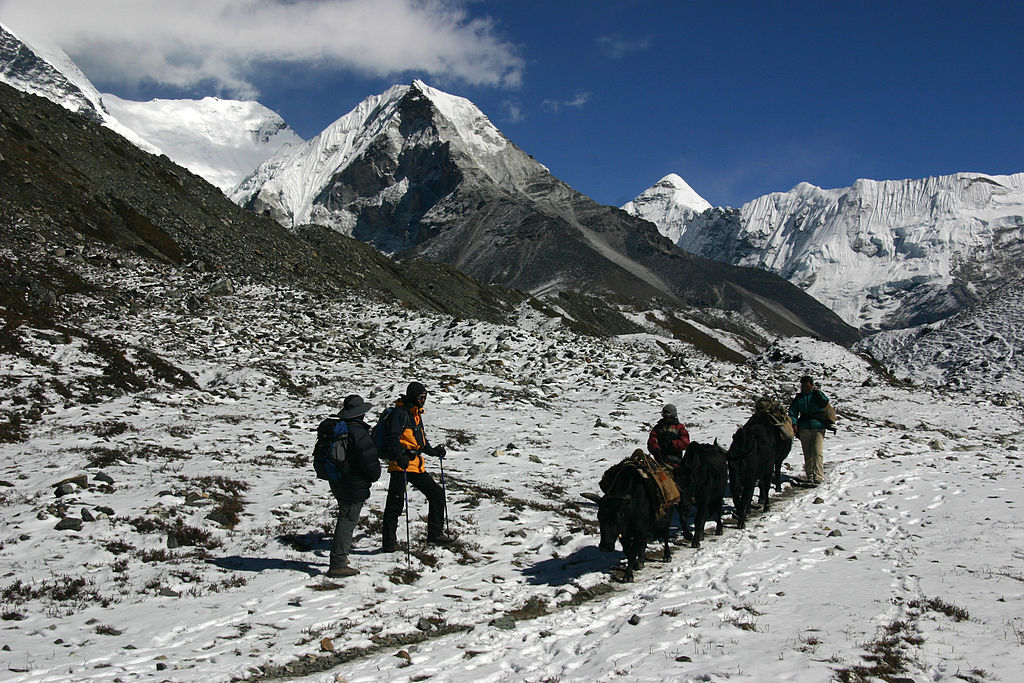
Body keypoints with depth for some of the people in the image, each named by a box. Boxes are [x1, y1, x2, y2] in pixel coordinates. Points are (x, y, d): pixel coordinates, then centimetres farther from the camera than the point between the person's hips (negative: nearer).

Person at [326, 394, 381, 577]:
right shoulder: (358, 432, -22)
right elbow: (369, 460, -20)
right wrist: (375, 475, 0)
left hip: (339, 483, 9)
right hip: (355, 486, -9)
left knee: (345, 520, 23)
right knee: (347, 521, -7)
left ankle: (340, 556, 34)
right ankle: (337, 564, -8)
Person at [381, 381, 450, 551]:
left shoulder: (416, 413, 19)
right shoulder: (400, 413, -9)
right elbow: (392, 438, -19)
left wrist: (433, 451, 27)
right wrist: (399, 456, -32)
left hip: (417, 466, 9)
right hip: (401, 466, -9)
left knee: (437, 493, 8)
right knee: (395, 503, -7)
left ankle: (435, 534, 17)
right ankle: (389, 543, -1)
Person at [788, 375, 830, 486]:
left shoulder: (817, 394, 3)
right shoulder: (798, 398, 9)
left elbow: (825, 403, -13)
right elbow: (792, 411, 9)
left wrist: (818, 392, -17)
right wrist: (794, 423, -4)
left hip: (818, 428, -3)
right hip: (804, 428, 3)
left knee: (817, 452, -13)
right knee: (807, 454, 5)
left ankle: (818, 477, -14)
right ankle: (810, 476, 12)